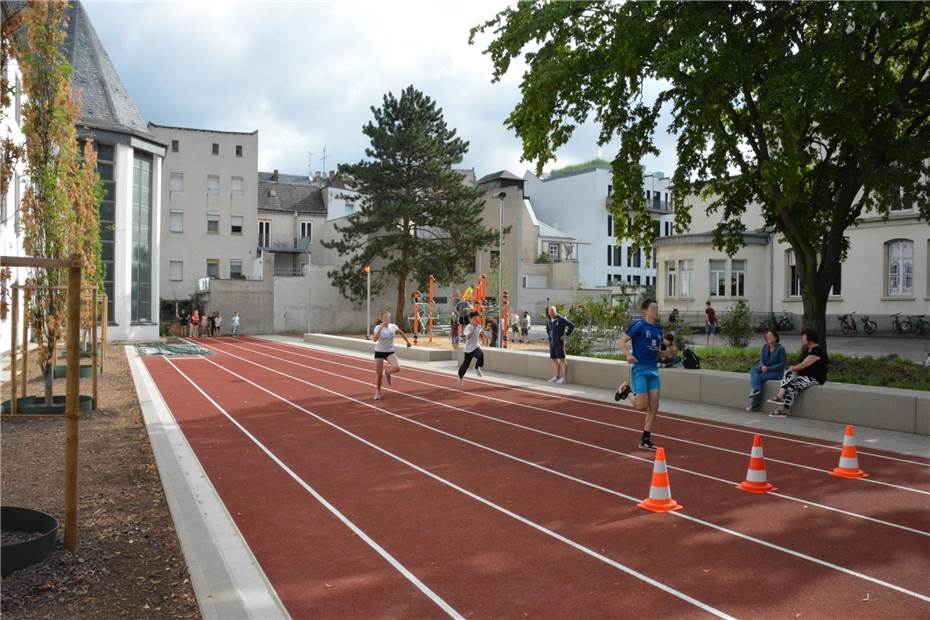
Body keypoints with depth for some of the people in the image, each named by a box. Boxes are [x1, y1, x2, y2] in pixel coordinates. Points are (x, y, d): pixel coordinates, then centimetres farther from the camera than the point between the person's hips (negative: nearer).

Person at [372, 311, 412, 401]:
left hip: (390, 352, 2)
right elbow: (374, 339, -31)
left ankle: (387, 372, 12)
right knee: (378, 374, 1)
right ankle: (378, 392, 26)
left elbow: (401, 333, 17)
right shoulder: (378, 327, -13)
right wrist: (381, 327, -34)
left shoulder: (393, 327, -5)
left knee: (397, 368, -23)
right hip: (379, 352, -2)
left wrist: (408, 342, 23)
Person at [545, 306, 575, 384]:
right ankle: (557, 377, 20)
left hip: (559, 342, -8)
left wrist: (566, 335, -13)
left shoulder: (561, 319, -11)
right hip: (552, 343, 8)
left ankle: (563, 378, -2)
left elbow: (572, 326, -15)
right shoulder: (549, 321, 11)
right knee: (554, 360, 11)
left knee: (561, 360, -5)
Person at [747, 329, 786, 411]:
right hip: (765, 370, 6)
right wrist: (762, 366, -20)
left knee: (759, 377, -26)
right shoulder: (765, 347, 6)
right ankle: (756, 390, -38)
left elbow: (782, 365, -11)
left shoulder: (780, 349, -11)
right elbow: (761, 361, 4)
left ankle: (755, 403, -25)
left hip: (777, 372, -6)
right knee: (753, 370, -22)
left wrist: (768, 368, -20)